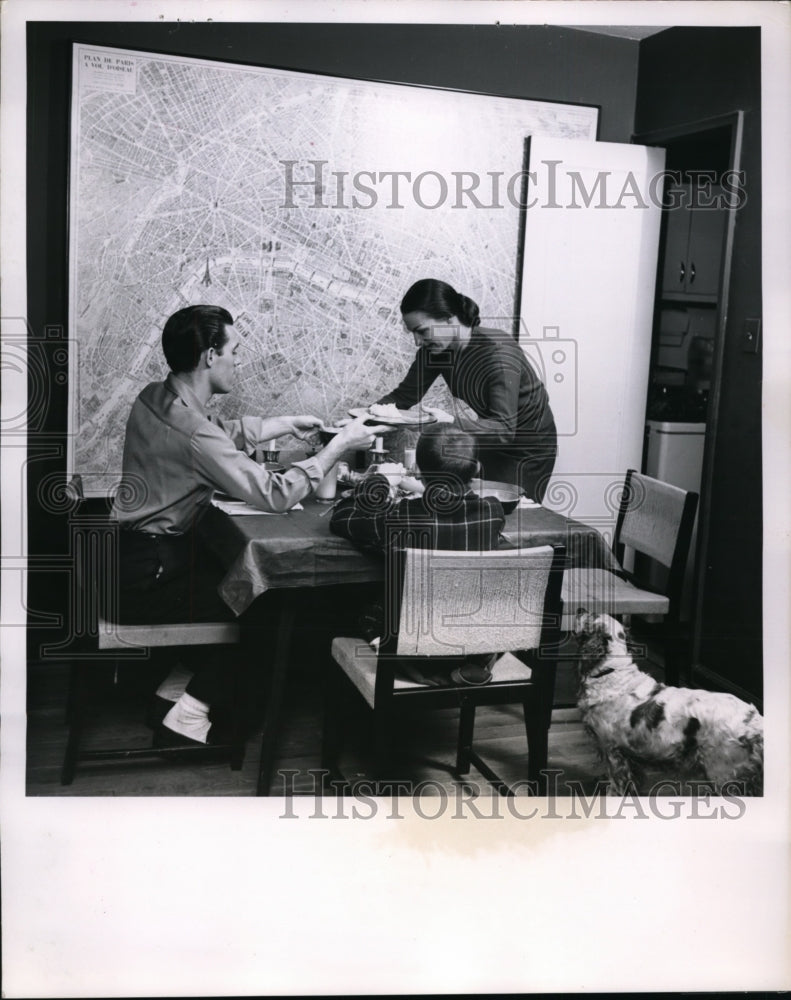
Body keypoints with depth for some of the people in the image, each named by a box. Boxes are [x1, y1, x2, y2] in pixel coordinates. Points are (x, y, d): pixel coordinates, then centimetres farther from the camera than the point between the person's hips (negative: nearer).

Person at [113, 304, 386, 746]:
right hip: (149, 576, -9)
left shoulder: (158, 398, 3)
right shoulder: (191, 430, -27)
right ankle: (187, 719, 7)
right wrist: (339, 445, -17)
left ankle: (178, 688, 22)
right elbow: (275, 494, -25)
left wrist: (288, 424, 17)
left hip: (135, 555, 9)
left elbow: (225, 433, 21)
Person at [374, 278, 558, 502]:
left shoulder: (498, 353, -32)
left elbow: (504, 429, -37)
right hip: (491, 443, 6)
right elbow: (405, 395, -5)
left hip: (529, 448, -6)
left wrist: (452, 423, -52)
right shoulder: (433, 350, -12)